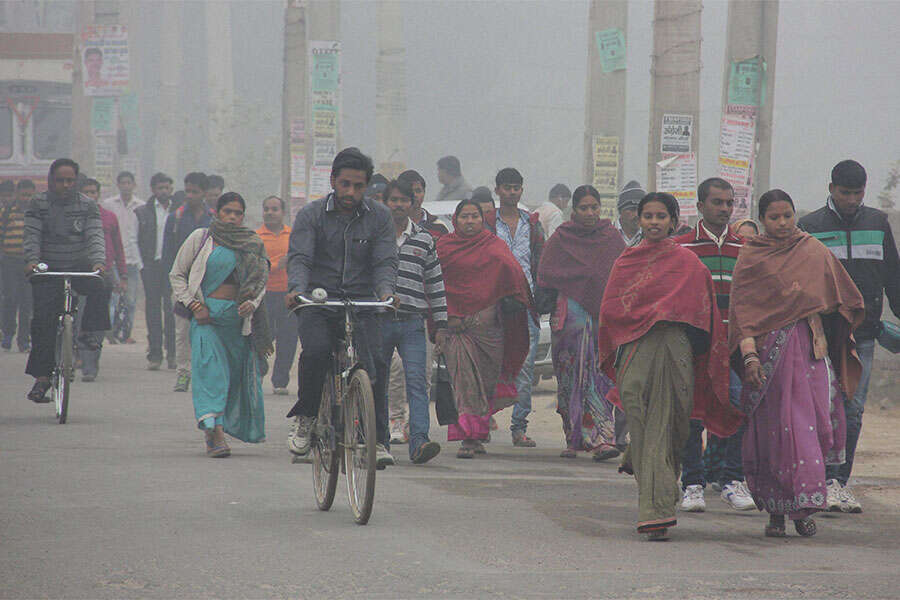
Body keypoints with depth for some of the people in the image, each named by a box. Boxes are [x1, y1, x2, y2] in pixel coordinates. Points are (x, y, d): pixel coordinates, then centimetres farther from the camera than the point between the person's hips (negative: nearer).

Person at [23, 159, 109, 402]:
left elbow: (95, 235, -6)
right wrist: (32, 260, -23)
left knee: (99, 287, -32)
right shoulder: (38, 204, 2)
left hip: (79, 266, 0)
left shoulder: (88, 205, 3)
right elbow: (31, 236, -5)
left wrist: (98, 260, -23)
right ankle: (42, 377, -6)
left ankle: (89, 334, -18)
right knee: (44, 319, -10)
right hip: (48, 270, 0)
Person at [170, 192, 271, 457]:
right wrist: (194, 305, -4)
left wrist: (252, 303, -7)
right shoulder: (200, 238, 5)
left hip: (239, 316, 4)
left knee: (239, 371, 4)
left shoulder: (253, 244, 12)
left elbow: (261, 281, 13)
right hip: (207, 314, -4)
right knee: (211, 368, -16)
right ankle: (215, 434, -26)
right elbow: (177, 274, 7)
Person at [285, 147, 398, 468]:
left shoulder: (379, 217, 6)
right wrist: (297, 289, -28)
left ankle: (378, 440, -14)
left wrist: (386, 291, -23)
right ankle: (305, 417, -5)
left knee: (374, 363, -19)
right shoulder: (311, 215, 3)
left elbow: (385, 261, -1)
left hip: (362, 302, 1)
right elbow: (299, 257, -7)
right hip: (319, 302, -1)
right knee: (315, 351, -28)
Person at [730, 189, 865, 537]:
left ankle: (803, 506, 2)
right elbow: (743, 312, -1)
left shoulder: (815, 252, 13)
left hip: (811, 349, 2)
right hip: (770, 349, -2)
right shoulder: (751, 259, 6)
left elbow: (844, 300, 17)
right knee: (778, 426, -5)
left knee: (813, 422, -7)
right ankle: (777, 510, 1)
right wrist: (749, 355, -13)